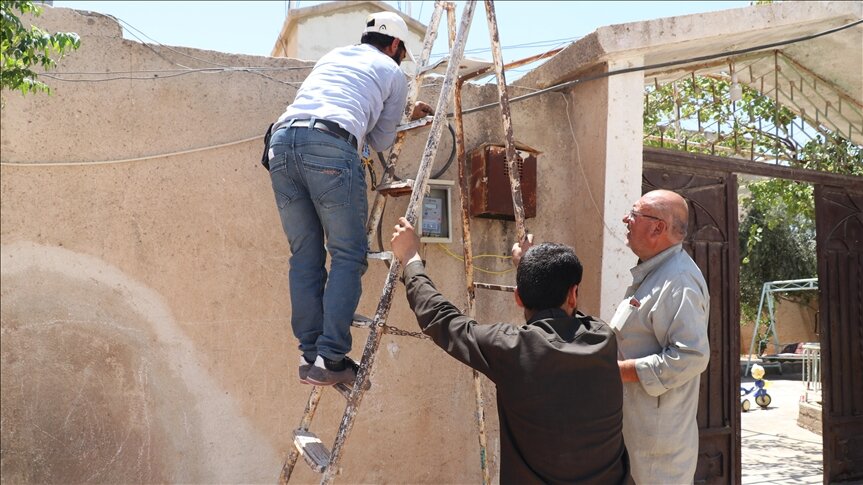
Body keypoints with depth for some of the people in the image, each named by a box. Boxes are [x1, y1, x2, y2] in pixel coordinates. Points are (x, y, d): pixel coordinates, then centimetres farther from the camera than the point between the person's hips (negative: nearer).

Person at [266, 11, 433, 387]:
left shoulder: (333, 55, 35)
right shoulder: (393, 73, 21)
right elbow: (381, 142, 24)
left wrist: (405, 113, 57)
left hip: (281, 141, 6)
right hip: (330, 145, -5)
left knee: (305, 255, 9)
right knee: (348, 254, 0)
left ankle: (309, 356, 6)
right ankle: (331, 359, -9)